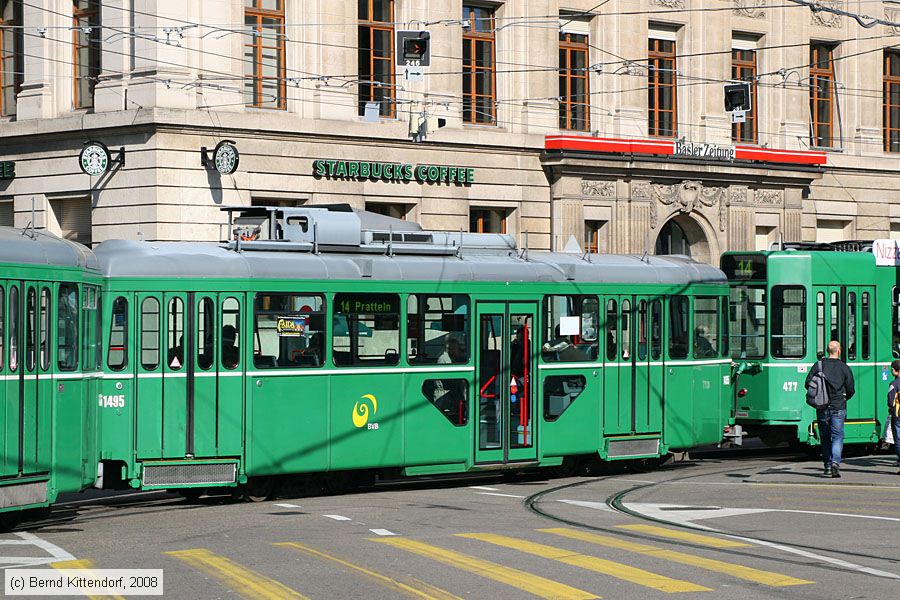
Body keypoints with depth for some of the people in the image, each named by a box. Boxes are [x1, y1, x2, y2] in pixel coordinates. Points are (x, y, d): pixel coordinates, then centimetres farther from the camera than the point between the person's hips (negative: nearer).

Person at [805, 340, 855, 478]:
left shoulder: (818, 365, 1)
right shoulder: (844, 368, -1)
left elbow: (808, 384, -2)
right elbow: (851, 390, -1)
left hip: (822, 408, 2)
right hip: (838, 408, -2)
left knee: (825, 438, 11)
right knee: (837, 436, -1)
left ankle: (828, 467, 12)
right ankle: (835, 462, -21)